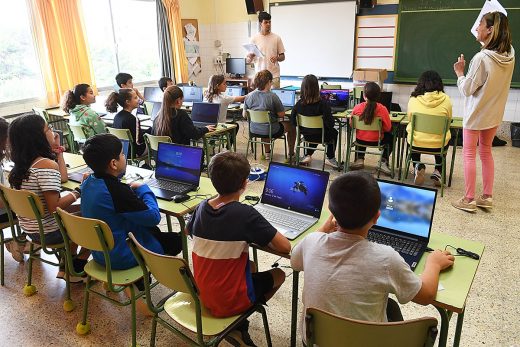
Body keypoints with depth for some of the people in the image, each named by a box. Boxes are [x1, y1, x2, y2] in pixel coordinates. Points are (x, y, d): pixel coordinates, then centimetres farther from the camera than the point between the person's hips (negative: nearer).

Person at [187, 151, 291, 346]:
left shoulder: (202, 207, -6)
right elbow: (285, 247, -21)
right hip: (229, 303, -6)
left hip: (201, 294, 6)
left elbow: (188, 231, 16)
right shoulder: (245, 214, -24)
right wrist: (256, 237, -3)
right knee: (279, 274, 18)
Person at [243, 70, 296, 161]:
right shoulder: (272, 96, -20)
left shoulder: (248, 96, -7)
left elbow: (245, 115, 2)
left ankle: (267, 153, 43)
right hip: (271, 132, -5)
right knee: (291, 126, 22)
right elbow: (282, 115, -15)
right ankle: (291, 154, 36)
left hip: (254, 131, 5)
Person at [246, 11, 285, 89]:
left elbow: (283, 56, 8)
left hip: (274, 75, 0)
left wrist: (277, 58, -14)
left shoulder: (276, 38, 4)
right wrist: (250, 57, -19)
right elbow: (248, 60, 4)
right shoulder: (254, 39, 3)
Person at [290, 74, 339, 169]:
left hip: (306, 135, 3)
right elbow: (330, 124, -26)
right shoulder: (323, 104, -25)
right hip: (322, 136, -3)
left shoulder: (298, 104, -15)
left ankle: (307, 156, 32)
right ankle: (330, 158, 36)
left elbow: (293, 122, -5)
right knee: (334, 132, 31)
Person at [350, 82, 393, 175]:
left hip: (360, 140, 2)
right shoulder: (382, 109, -18)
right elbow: (388, 128, -11)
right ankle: (383, 162, 16)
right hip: (377, 140, -2)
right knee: (390, 137, 30)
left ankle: (359, 159, 24)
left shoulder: (357, 107, -14)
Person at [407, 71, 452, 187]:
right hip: (439, 144, 0)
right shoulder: (446, 99, -7)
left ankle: (418, 167, 18)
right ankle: (438, 171, 26)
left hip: (417, 143, 0)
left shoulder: (413, 99, -7)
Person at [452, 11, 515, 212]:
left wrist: (459, 72, -1)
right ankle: (487, 197, 24)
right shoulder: (509, 55, -2)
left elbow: (466, 90, -18)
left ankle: (469, 200, 9)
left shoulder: (481, 58, -23)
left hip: (475, 114, -7)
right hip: (494, 114, 7)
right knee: (486, 153, 17)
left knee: (469, 155, 3)